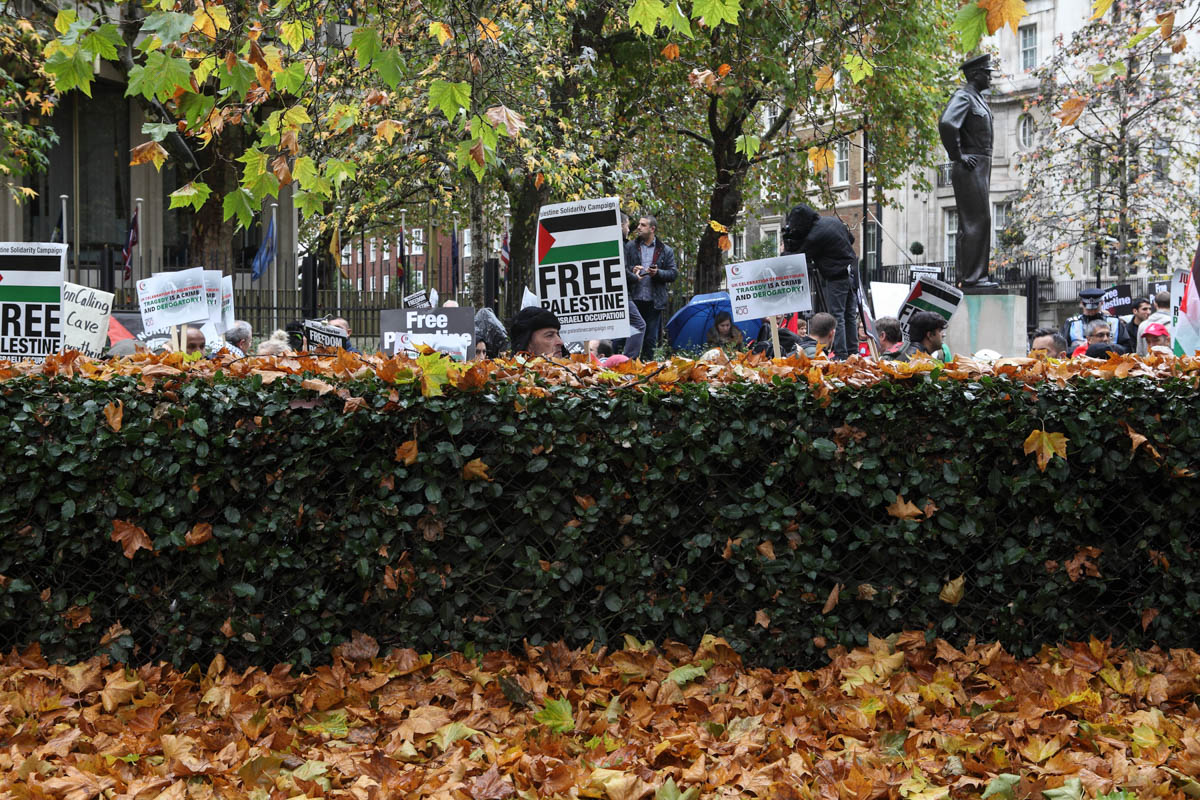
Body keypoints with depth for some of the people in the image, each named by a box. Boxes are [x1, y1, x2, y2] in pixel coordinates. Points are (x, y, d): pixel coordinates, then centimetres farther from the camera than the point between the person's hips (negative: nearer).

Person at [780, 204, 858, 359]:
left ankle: (841, 354, -8)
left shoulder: (814, 237, -18)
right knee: (850, 316, 11)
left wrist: (786, 250, 10)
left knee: (836, 317, -5)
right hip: (851, 273, 8)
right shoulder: (834, 221, 7)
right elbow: (851, 240, 20)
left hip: (836, 278, -8)